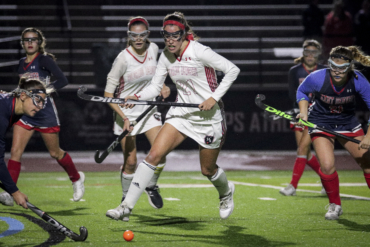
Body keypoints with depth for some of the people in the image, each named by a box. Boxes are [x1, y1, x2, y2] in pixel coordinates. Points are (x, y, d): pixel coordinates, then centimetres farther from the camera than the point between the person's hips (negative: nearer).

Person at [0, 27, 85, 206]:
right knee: (15, 151, -9)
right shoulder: (21, 64, 12)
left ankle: (77, 178, 34)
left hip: (45, 112, -5)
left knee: (55, 153, 8)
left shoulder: (44, 60, -8)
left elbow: (62, 80, -16)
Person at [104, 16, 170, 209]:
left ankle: (151, 186, 15)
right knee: (130, 161, -2)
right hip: (126, 112, -4)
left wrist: (162, 88, 0)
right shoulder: (123, 58, -20)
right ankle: (126, 198, 21)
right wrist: (124, 118, -23)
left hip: (148, 109, 4)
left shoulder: (153, 49, -5)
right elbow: (108, 93, -16)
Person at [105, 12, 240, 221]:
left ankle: (226, 191, 47)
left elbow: (233, 70, -15)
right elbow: (155, 86, 4)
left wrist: (214, 98, -21)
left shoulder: (199, 52, -19)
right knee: (154, 154, -13)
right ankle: (127, 206, -13)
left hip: (209, 116, -5)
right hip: (181, 112, 5)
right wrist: (138, 97, -17)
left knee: (207, 170, 10)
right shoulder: (166, 56, -1)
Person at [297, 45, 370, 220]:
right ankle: (335, 205, 5)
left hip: (348, 124, 2)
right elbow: (302, 91, -2)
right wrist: (304, 113, -16)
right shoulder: (317, 78, -26)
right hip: (321, 123, -2)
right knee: (327, 166, -19)